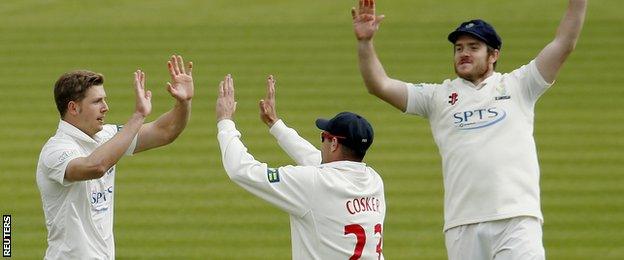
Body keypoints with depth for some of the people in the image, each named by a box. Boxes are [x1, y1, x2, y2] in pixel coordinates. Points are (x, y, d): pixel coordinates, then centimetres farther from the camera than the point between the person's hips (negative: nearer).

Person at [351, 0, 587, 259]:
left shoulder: (517, 86, 14)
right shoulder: (438, 97, 18)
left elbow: (564, 43, 9)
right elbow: (380, 85, 11)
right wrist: (365, 43, -2)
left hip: (517, 219, -2)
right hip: (462, 225, 2)